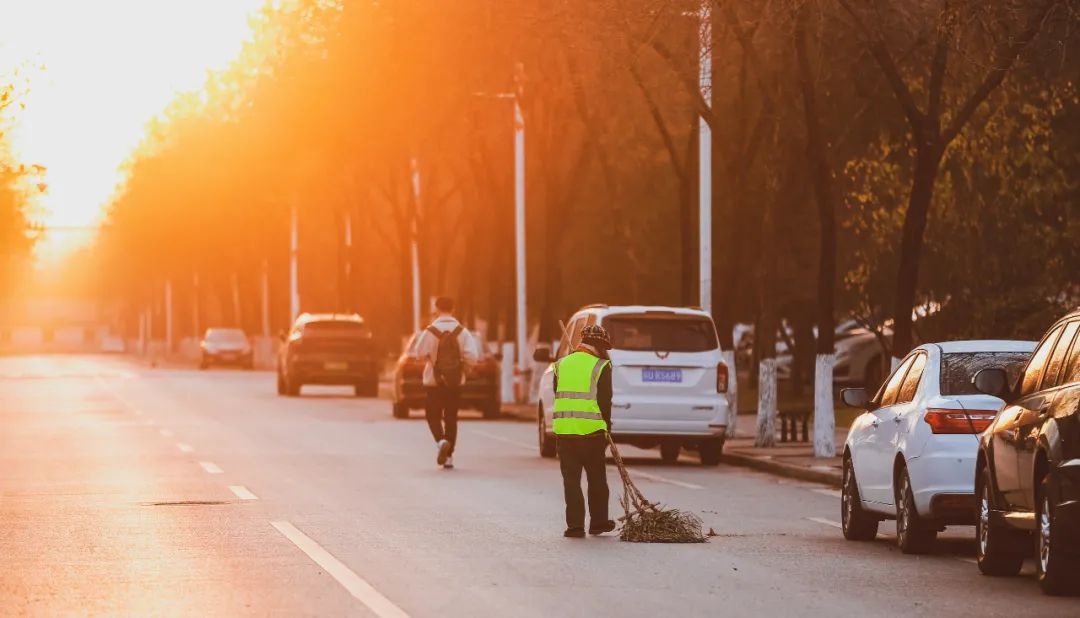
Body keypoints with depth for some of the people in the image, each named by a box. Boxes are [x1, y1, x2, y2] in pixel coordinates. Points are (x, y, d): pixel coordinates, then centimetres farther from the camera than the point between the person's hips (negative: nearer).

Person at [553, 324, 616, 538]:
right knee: (596, 479, 12)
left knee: (571, 479, 5)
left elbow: (558, 395, 12)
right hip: (591, 430, -3)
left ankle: (575, 526, 1)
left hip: (564, 429, 3)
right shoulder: (600, 367, -5)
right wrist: (607, 429, 8)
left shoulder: (562, 364, 9)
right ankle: (598, 522, 19)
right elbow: (605, 401, -3)